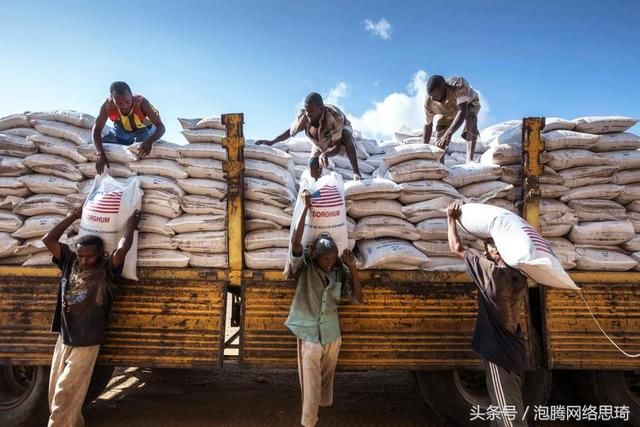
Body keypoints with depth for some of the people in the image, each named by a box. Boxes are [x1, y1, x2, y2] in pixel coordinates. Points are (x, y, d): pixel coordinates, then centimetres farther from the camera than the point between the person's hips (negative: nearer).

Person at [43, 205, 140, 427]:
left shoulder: (106, 269, -11)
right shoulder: (69, 262, 4)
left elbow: (123, 248, -27)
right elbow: (48, 239, 1)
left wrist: (130, 225, -12)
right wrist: (73, 216, 4)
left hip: (86, 343, -6)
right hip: (64, 338, 6)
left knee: (65, 395, -1)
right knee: (55, 393, 15)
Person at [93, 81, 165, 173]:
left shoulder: (141, 102, -37)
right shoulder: (107, 105, -30)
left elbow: (161, 127, -39)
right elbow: (97, 129, -25)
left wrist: (149, 141, -60)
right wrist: (100, 153, -42)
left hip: (142, 130, -3)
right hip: (121, 131, 3)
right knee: (101, 146, -9)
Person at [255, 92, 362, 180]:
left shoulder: (335, 116, -42)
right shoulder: (303, 116, -32)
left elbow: (336, 147, -41)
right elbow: (290, 131, -12)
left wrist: (325, 154, -61)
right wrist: (271, 142, -20)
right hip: (321, 142, 4)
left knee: (346, 134, -39)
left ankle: (356, 172, -36)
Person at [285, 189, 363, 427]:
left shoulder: (339, 273, -3)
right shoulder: (305, 267, -12)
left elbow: (358, 299, -4)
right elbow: (295, 242, -29)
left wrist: (352, 268, -13)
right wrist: (306, 208, -27)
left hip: (332, 333, 4)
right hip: (309, 333, -3)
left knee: (327, 377, 22)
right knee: (311, 384, 2)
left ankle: (325, 403, 47)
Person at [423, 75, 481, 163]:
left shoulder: (458, 86, -44)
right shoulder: (429, 101, -31)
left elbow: (462, 112, -53)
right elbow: (428, 125, -19)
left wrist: (449, 133, -66)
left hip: (469, 104, -3)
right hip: (448, 113, 3)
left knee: (471, 119, -34)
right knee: (439, 139, -12)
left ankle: (469, 160, -42)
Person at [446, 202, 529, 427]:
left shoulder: (494, 272, -21)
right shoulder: (519, 277, 0)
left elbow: (457, 248, -14)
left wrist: (451, 219, 0)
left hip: (497, 349, -8)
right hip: (513, 348, 8)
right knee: (514, 406, 21)